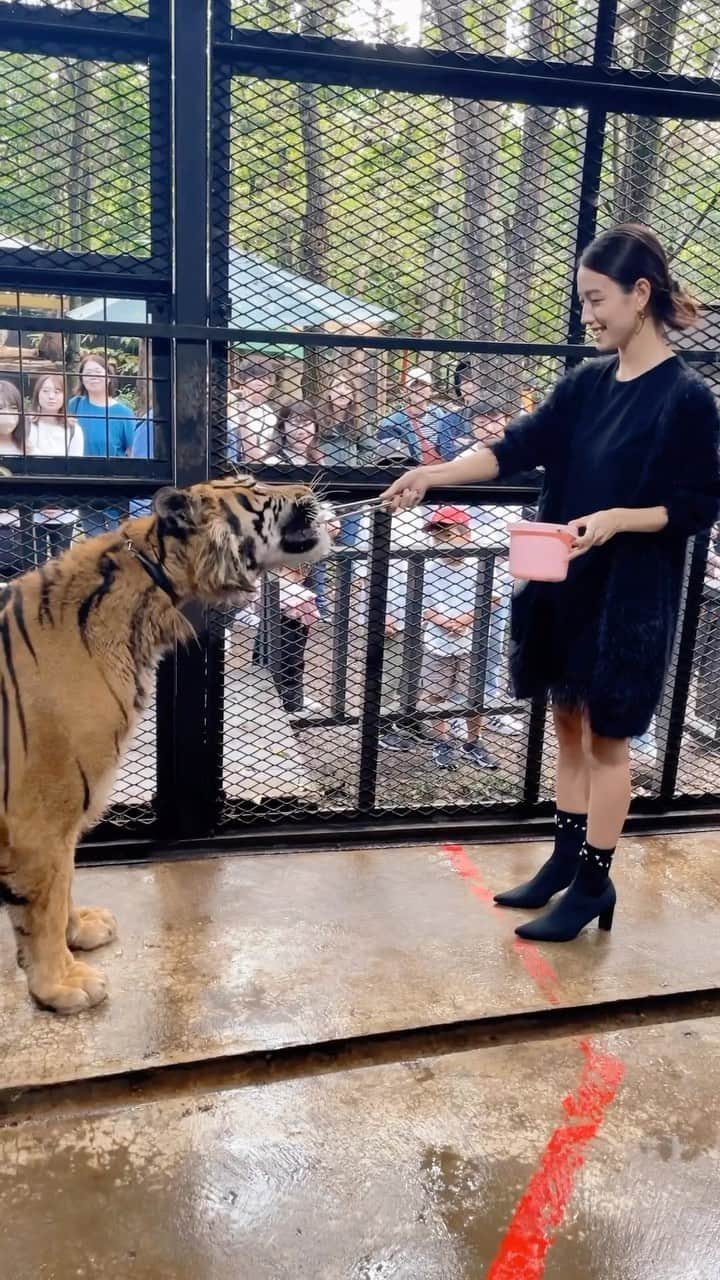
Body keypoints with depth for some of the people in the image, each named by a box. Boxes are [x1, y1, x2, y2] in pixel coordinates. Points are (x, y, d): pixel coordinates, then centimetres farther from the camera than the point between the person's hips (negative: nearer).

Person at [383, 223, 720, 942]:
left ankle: (594, 883, 19)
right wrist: (434, 475, -12)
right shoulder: (587, 383, 6)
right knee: (568, 722, 15)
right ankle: (565, 860, 30)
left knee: (605, 736, 4)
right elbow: (517, 448, 0)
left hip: (630, 594, -6)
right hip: (567, 583, 7)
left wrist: (619, 519, -23)